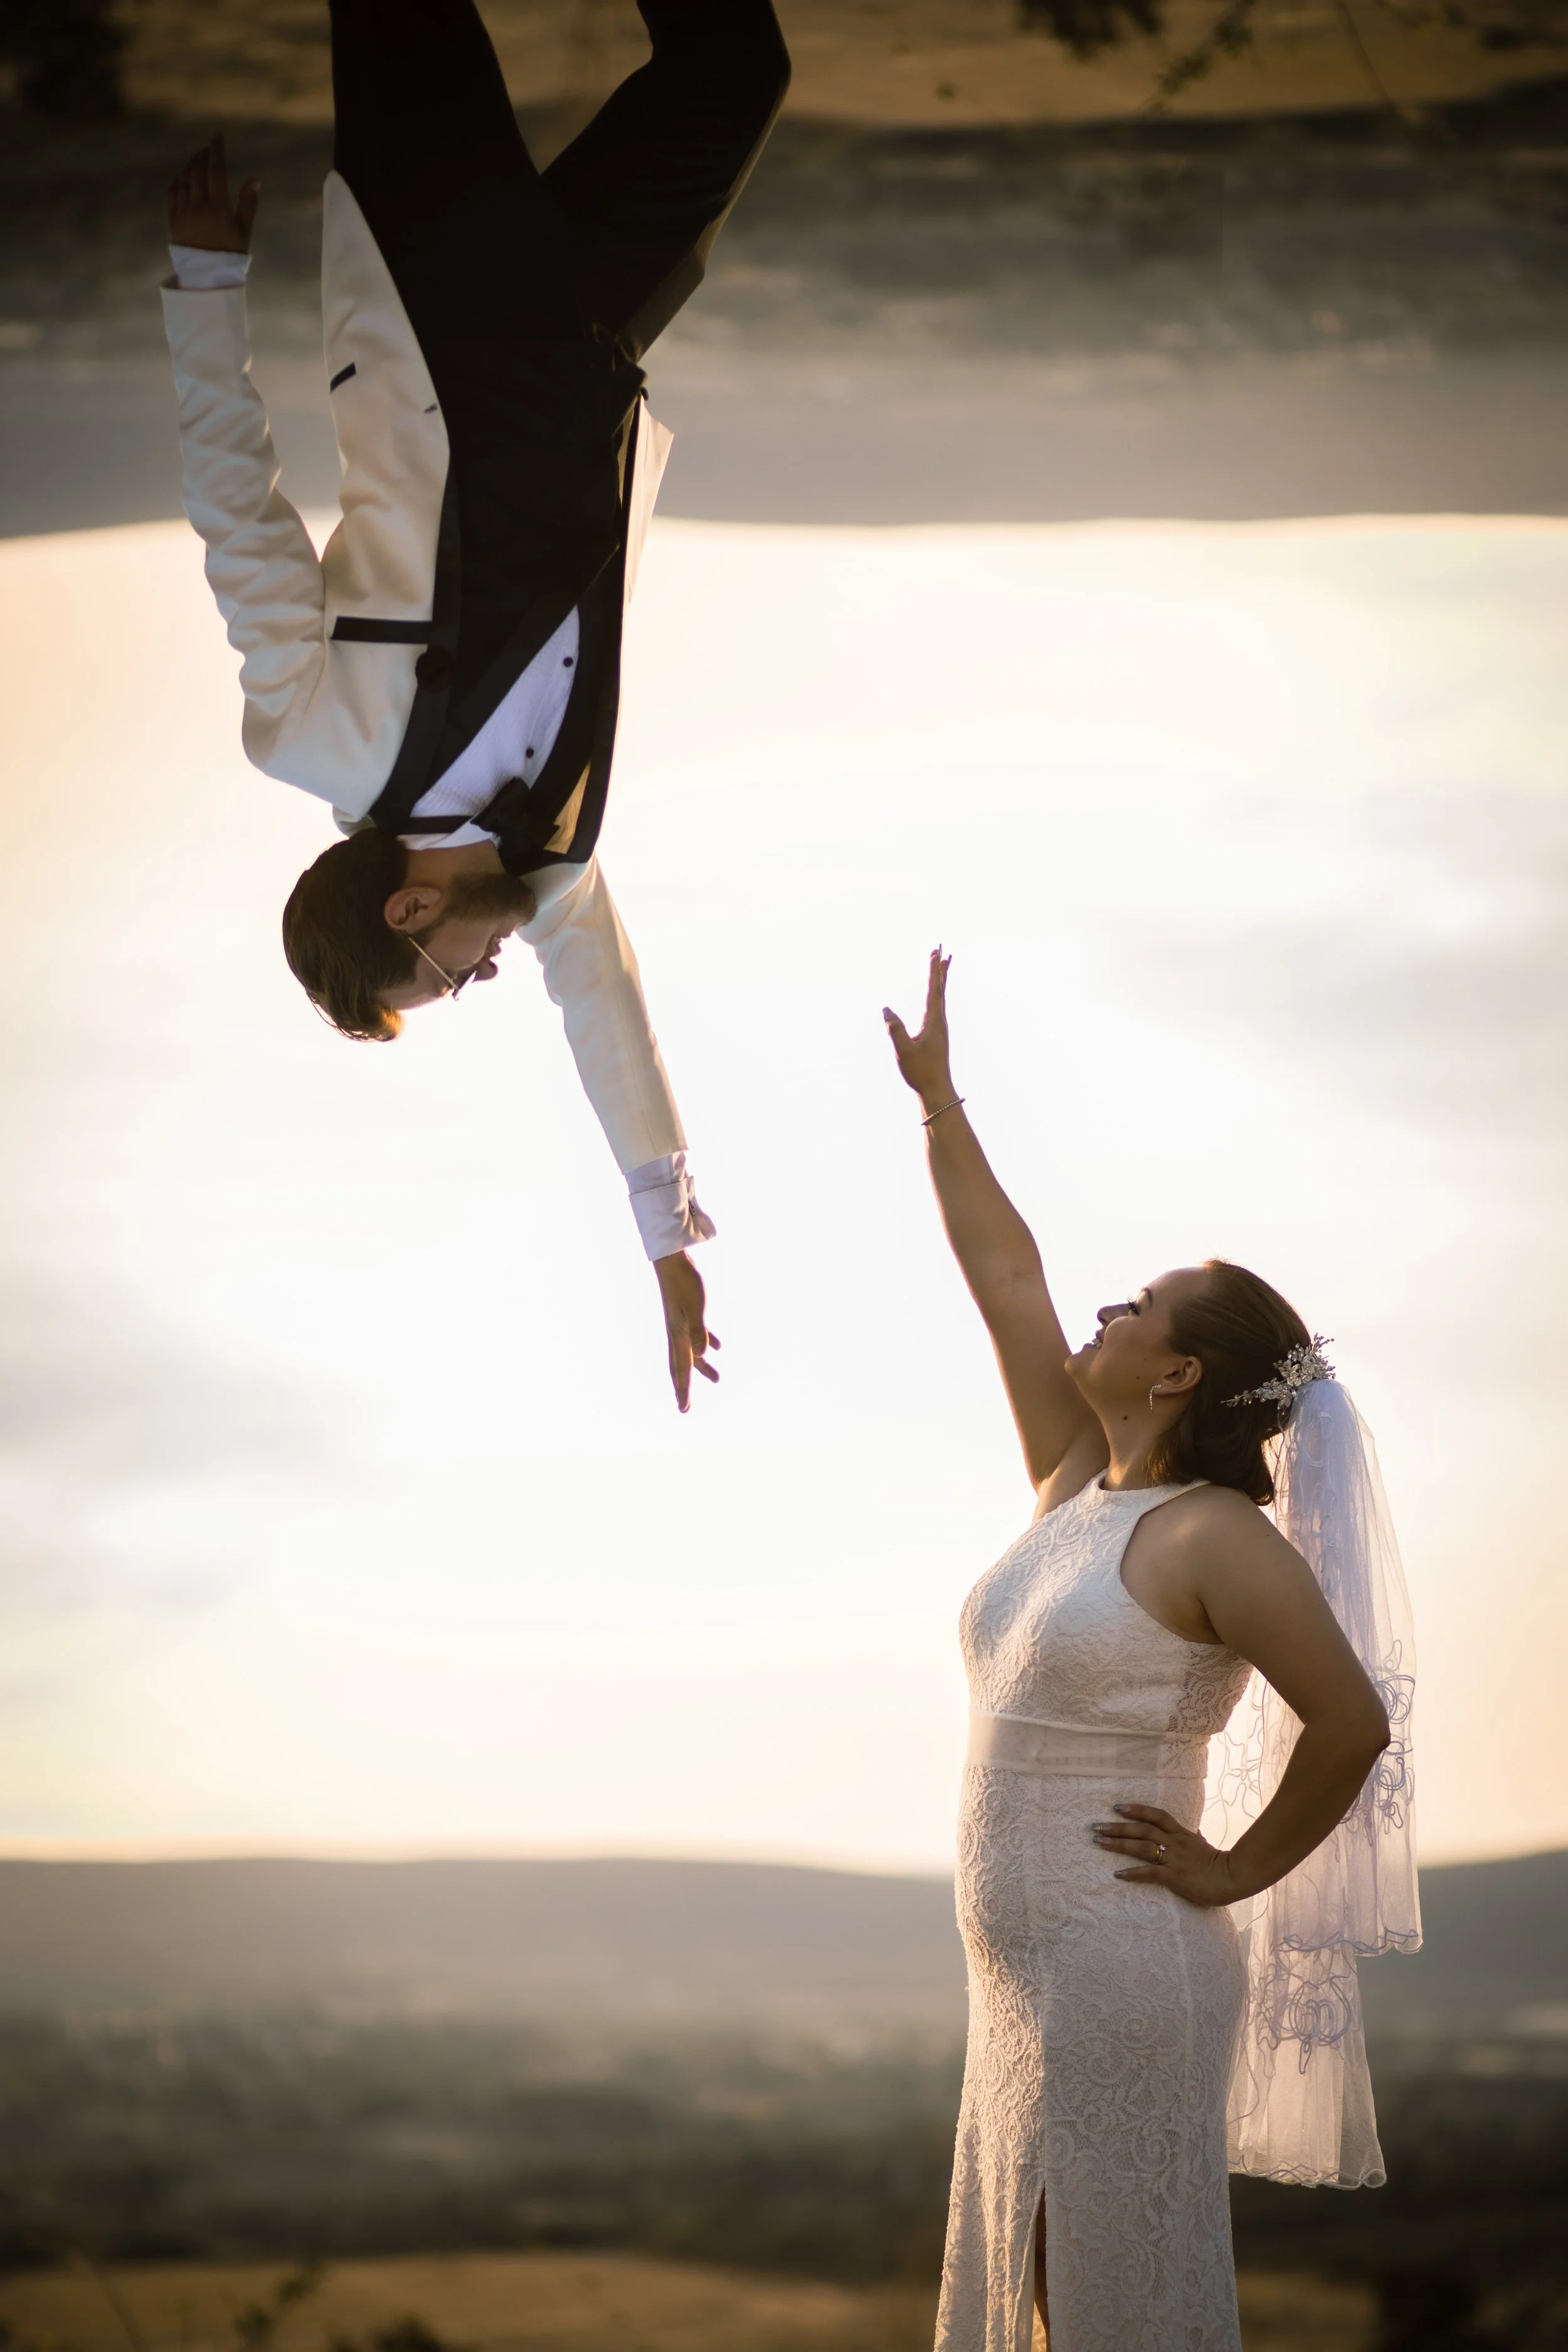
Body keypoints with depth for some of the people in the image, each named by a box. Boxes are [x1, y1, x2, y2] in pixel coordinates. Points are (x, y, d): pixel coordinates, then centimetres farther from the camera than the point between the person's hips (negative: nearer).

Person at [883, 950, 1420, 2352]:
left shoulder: (1213, 1539, -14)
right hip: (1029, 1973, 9)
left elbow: (1354, 1722, -21)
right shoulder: (1080, 1483, 10)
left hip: (1123, 1974, -9)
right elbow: (1006, 1276, 17)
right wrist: (938, 1098, 21)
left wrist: (1235, 1872, -12)